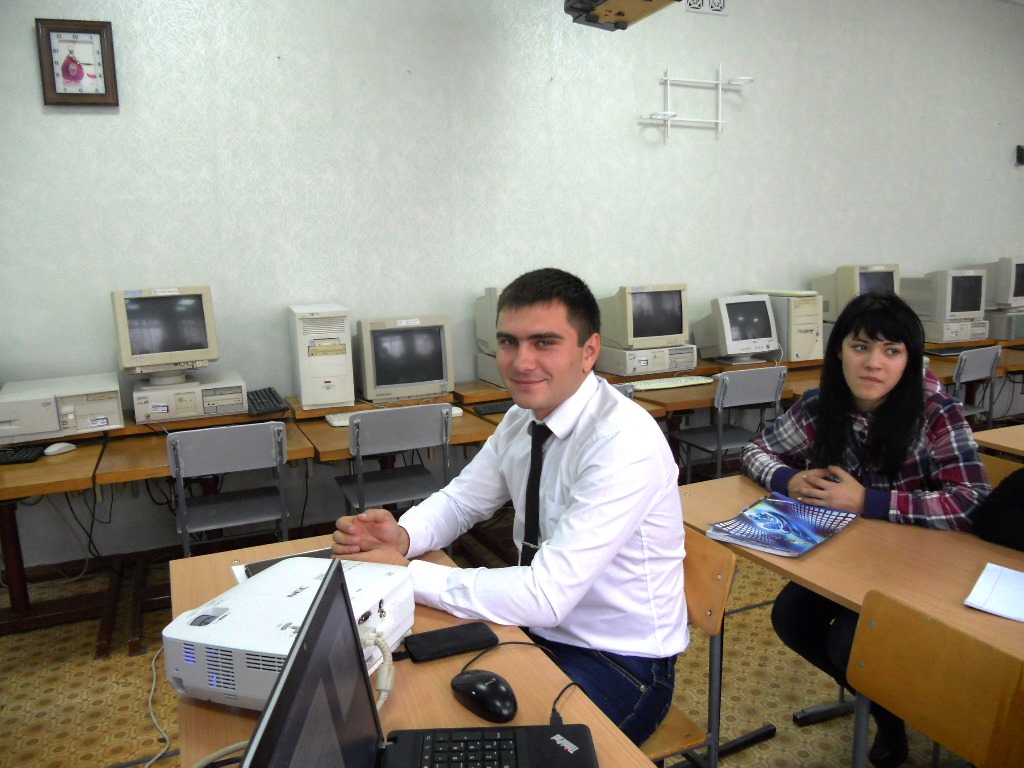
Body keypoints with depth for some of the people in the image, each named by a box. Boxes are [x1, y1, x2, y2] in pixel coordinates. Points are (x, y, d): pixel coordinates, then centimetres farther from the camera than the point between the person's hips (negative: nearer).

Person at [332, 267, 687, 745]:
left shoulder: (624, 443, -28)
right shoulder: (525, 416, -3)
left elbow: (547, 596, -30)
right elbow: (461, 500, 8)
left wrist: (405, 572, -25)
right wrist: (401, 536, -13)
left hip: (618, 664, -6)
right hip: (540, 628, 7)